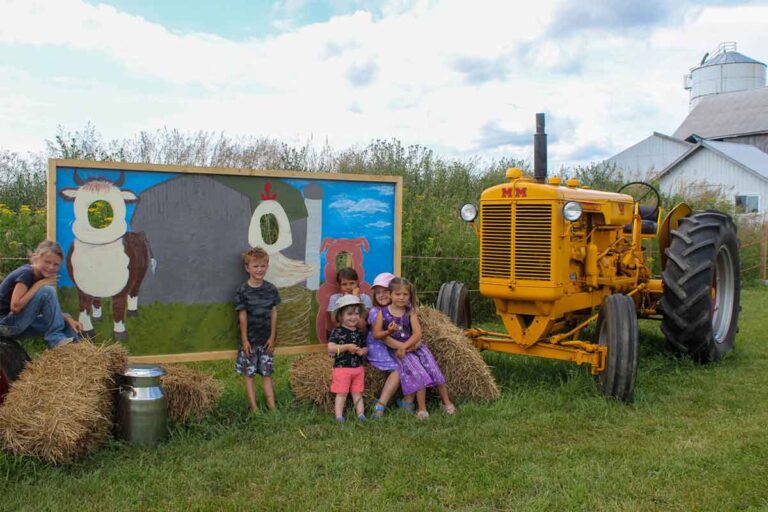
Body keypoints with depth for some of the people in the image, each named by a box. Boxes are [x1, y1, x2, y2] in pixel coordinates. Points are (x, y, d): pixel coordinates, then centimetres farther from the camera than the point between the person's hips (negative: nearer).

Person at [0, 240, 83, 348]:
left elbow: (51, 308, 7)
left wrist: (68, 319, -10)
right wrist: (38, 285, -22)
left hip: (20, 324, 9)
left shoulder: (41, 276, 8)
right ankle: (55, 338, -17)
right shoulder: (26, 273, -18)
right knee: (47, 291, -22)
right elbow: (15, 306, -28)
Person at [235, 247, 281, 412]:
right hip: (249, 340, -2)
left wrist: (272, 337, -1)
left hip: (266, 339, 2)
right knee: (249, 374, 5)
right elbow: (242, 316, -9)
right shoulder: (243, 291, -9)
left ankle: (271, 405, 13)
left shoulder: (271, 289, -1)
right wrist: (244, 340, -9)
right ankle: (253, 407, 10)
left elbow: (274, 313, 2)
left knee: (267, 373, 9)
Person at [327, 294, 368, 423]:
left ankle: (361, 414, 15)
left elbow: (365, 347, 17)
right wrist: (347, 347, -23)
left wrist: (362, 351, -8)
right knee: (341, 394, 1)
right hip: (342, 368, -5)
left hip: (358, 368, 5)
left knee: (358, 394, 11)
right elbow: (330, 348, -16)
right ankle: (339, 416, 3)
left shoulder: (360, 333, 8)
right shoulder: (337, 331, -9)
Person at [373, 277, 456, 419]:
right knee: (420, 374, -19)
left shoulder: (410, 312, -3)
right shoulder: (383, 313, -5)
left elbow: (417, 334, -11)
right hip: (400, 350, -2)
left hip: (416, 346, 3)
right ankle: (422, 409, -10)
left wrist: (404, 346, -22)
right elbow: (376, 334, -4)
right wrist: (388, 332, -22)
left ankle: (447, 402, 14)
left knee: (435, 371, -4)